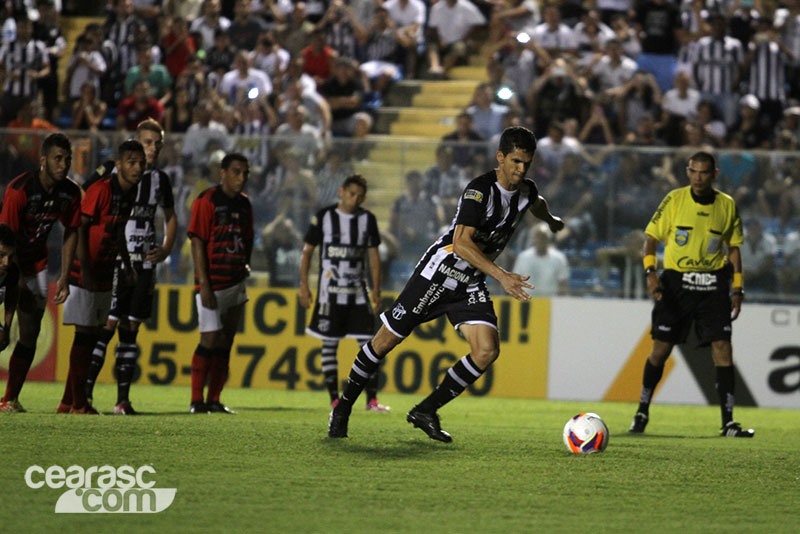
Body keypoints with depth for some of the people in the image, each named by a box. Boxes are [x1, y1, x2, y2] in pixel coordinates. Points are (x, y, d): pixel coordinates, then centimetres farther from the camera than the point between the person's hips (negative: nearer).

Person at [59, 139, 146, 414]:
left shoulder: (130, 193, 8)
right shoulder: (101, 190, -16)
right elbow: (80, 228, -18)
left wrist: (127, 265, 18)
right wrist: (85, 269, -22)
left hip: (104, 274, 8)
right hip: (85, 272, -8)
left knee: (93, 335, 9)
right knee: (84, 333, -6)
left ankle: (68, 402, 14)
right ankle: (78, 403, -3)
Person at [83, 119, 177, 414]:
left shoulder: (160, 179, 12)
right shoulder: (111, 171, -4)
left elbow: (170, 217, 26)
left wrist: (166, 249, 10)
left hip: (144, 263, 5)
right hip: (114, 260, -5)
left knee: (131, 330, 6)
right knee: (106, 326, -10)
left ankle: (123, 399, 9)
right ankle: (85, 395, -7)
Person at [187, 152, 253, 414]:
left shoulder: (244, 204, 13)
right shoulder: (207, 201, -9)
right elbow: (197, 243, -13)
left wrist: (245, 264, 9)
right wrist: (204, 284, -17)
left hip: (235, 284, 7)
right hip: (212, 284, -7)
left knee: (225, 343, 8)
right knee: (210, 340, -9)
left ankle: (214, 400, 13)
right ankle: (196, 401, -3)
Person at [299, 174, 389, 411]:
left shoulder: (368, 219, 5)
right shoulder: (324, 216, -2)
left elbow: (373, 254, 10)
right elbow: (307, 251, 3)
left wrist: (376, 288, 4)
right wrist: (303, 285, -3)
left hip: (358, 293, 2)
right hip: (330, 292, -2)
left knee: (369, 345, -4)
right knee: (329, 345, -1)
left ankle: (372, 399, -1)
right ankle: (334, 398, 5)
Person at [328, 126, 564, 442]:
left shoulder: (525, 191, 2)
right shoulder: (480, 190, -23)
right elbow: (461, 242, -33)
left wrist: (551, 221, 50)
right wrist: (501, 275, -39)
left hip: (471, 285, 6)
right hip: (438, 274, -6)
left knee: (487, 350, -14)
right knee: (386, 341, 0)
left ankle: (425, 411, -1)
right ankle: (344, 407, 20)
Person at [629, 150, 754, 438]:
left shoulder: (727, 205, 4)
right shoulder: (674, 199, -2)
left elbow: (733, 247, 12)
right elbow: (651, 237, 1)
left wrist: (737, 288, 6)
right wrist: (650, 272, -13)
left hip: (712, 284, 1)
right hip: (676, 281, -1)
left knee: (723, 347, -8)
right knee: (661, 349, -1)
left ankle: (728, 422, -4)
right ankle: (642, 412, 17)